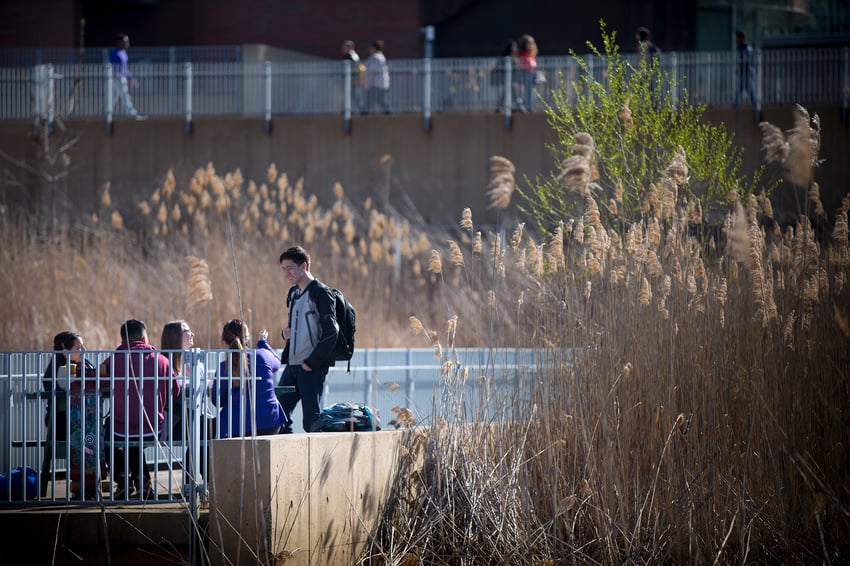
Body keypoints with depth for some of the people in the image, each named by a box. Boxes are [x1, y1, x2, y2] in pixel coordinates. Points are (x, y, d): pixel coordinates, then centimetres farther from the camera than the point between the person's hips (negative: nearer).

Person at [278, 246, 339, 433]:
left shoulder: (320, 293, -9)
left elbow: (331, 332, -15)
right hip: (292, 365, 9)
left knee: (311, 421, -9)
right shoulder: (294, 293, 18)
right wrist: (286, 333, 7)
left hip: (312, 367, -8)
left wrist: (311, 362, -16)